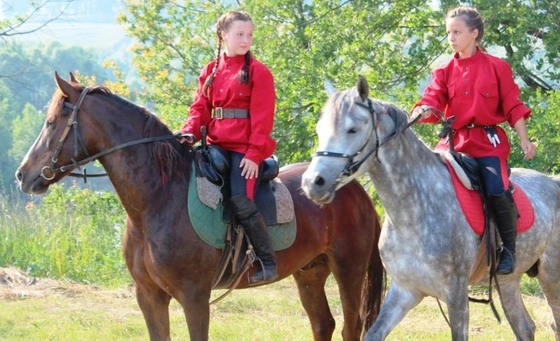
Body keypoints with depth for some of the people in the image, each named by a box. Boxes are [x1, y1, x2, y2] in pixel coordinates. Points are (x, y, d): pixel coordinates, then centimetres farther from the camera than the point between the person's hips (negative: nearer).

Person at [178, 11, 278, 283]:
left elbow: (262, 117, -7)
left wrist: (254, 153, -16)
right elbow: (200, 108, 10)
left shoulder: (257, 72, -1)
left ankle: (268, 263, -12)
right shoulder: (210, 72, 15)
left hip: (244, 148, -6)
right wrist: (190, 132, -10)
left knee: (240, 199, -21)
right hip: (216, 145, 6)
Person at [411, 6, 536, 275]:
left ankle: (509, 248, -5)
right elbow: (432, 101, -5)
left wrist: (525, 141, -1)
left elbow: (512, 107, 4)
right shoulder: (445, 72, 8)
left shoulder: (497, 67, 3)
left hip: (488, 140, -4)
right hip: (455, 140, 4)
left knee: (497, 190, -24)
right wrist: (424, 111, -28)